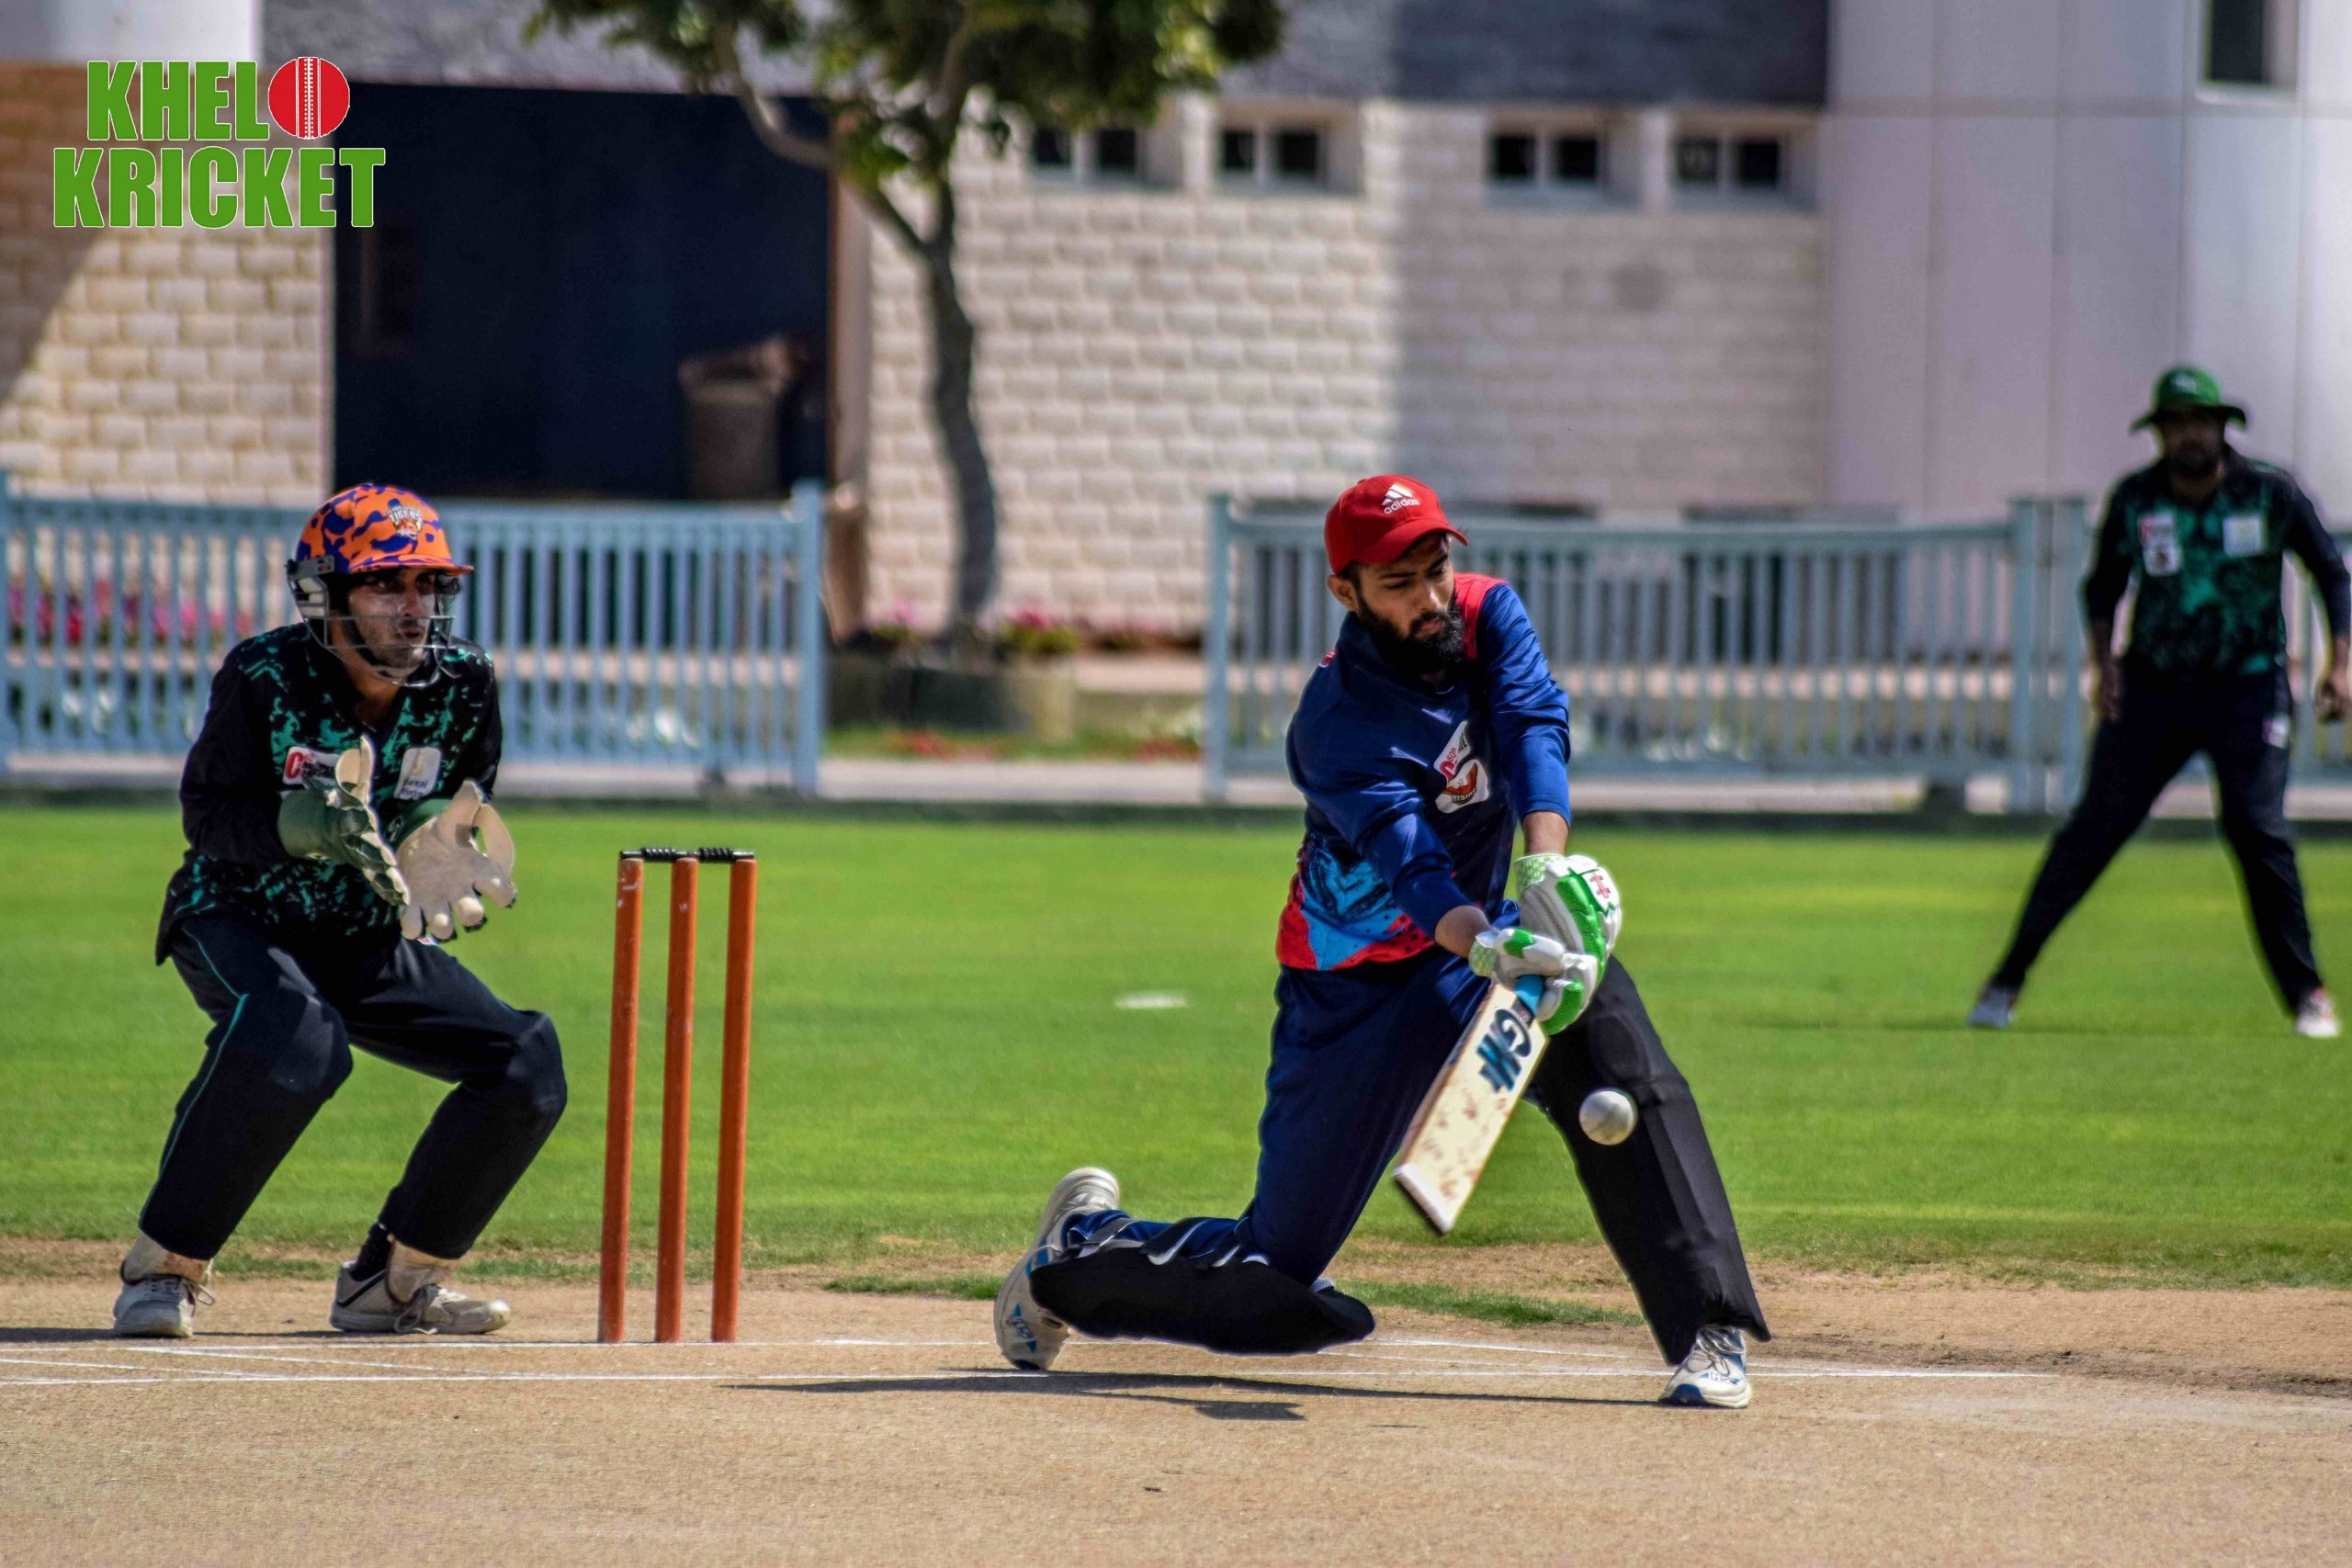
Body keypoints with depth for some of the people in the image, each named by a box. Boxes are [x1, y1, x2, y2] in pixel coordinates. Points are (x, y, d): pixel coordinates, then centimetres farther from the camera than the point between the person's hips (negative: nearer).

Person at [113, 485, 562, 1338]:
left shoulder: (463, 686, -7)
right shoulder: (263, 677, -18)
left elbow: (460, 818, 7)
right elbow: (210, 815, -17)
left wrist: (443, 859, -17)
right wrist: (307, 826, -36)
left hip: (375, 942, 6)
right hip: (241, 923, -6)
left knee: (527, 1064, -8)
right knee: (290, 1041, -38)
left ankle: (393, 1279, 7)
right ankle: (165, 1267, -22)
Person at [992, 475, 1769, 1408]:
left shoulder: (1488, 616, -8)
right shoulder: (1341, 725, -24)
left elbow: (1534, 732, -26)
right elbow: (1409, 862, -38)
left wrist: (1546, 873, -44)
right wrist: (1493, 950, -58)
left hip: (1472, 939, 5)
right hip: (1358, 989, -5)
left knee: (1607, 1030, -28)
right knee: (1281, 1284, -1)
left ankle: (1705, 1330, -27)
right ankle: (1082, 1248, 30)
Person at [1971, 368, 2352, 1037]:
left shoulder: (2271, 493, -7)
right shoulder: (2135, 499, -2)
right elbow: (2103, 585, 11)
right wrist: (2102, 660, -5)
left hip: (2246, 686, -1)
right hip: (2152, 686, 1)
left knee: (2256, 826, -16)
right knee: (2095, 827, -5)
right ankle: (2008, 979, 3)